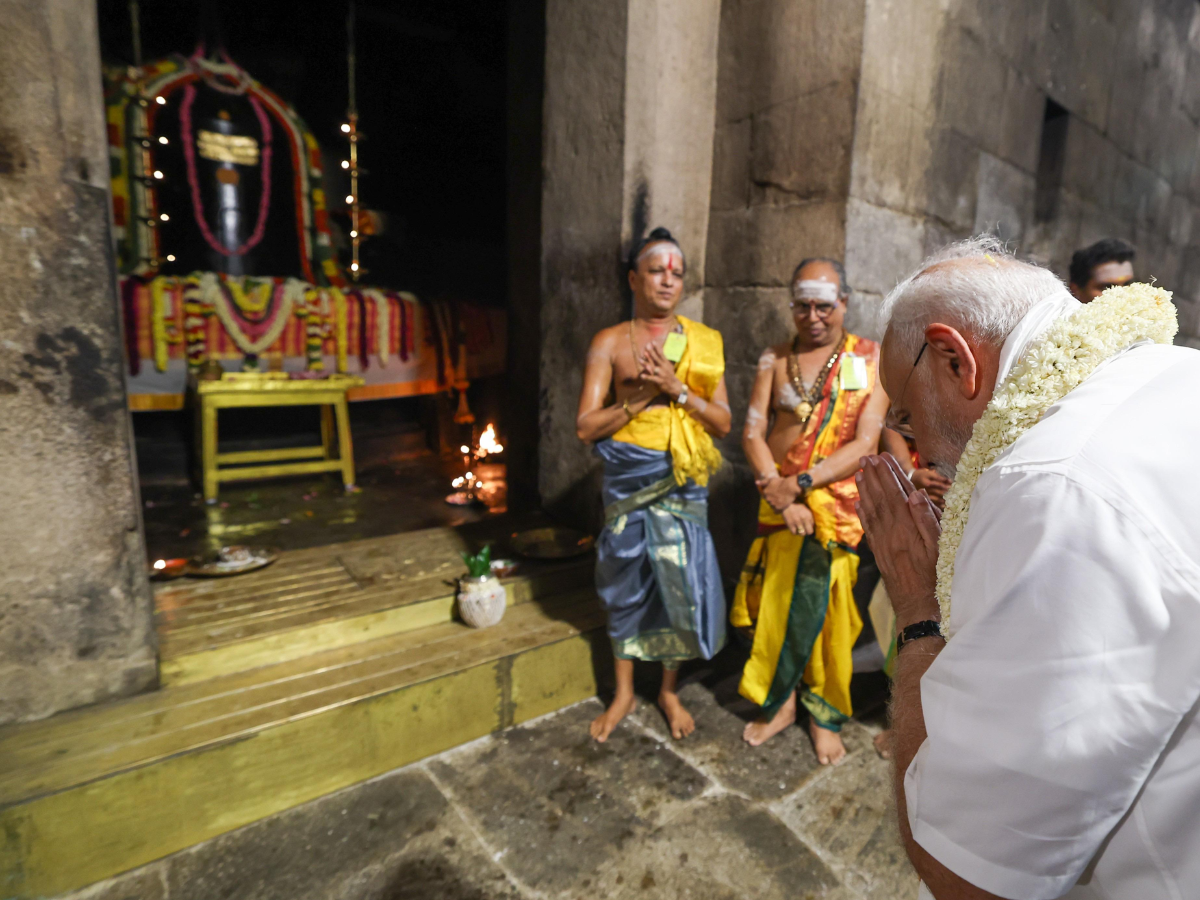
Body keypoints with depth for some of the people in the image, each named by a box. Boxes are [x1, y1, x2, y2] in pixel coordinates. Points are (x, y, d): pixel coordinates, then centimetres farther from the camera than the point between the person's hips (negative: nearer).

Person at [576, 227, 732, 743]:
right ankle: (623, 693, 31)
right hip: (626, 480, -1)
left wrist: (677, 389, -13)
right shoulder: (610, 343, -1)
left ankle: (669, 691, 30)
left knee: (680, 583, 5)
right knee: (626, 585, 10)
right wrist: (641, 396, -16)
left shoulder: (704, 342, 4)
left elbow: (723, 423, 1)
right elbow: (586, 426, -6)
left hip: (681, 482, 1)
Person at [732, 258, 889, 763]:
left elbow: (865, 443, -10)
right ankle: (780, 704, 30)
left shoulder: (870, 359, -1)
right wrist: (776, 489, -15)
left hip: (840, 504, -1)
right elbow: (753, 432, -1)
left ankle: (825, 714, 29)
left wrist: (799, 483, -17)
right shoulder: (775, 358, 5)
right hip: (781, 501, 2)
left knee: (829, 613, 7)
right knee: (777, 605, 9)